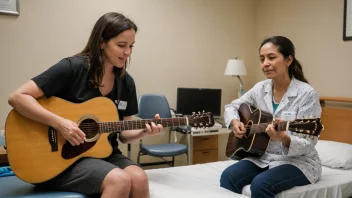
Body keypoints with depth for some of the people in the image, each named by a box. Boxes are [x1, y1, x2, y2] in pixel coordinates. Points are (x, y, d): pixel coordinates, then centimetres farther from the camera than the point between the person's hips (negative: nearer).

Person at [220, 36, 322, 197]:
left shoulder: (307, 94, -16)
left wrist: (284, 139, -38)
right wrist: (234, 122, -8)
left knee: (260, 184, -32)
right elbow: (231, 106, 14)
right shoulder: (260, 88, 2)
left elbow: (307, 145, -17)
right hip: (263, 157, 5)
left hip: (298, 162, -5)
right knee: (228, 176, -22)